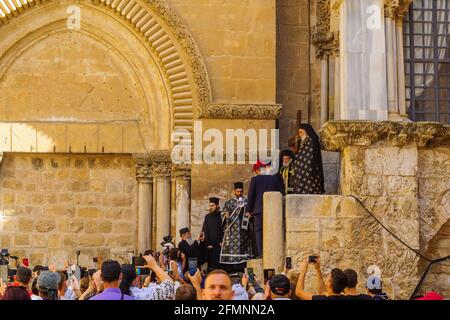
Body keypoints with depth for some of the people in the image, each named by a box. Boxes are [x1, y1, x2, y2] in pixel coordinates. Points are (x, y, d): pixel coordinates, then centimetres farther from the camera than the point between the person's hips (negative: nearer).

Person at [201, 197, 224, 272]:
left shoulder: (221, 216, 2)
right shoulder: (207, 217, 10)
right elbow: (204, 231, 7)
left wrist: (221, 242, -9)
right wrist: (208, 243, -3)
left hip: (219, 244, -2)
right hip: (209, 245, 2)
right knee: (211, 265, -2)